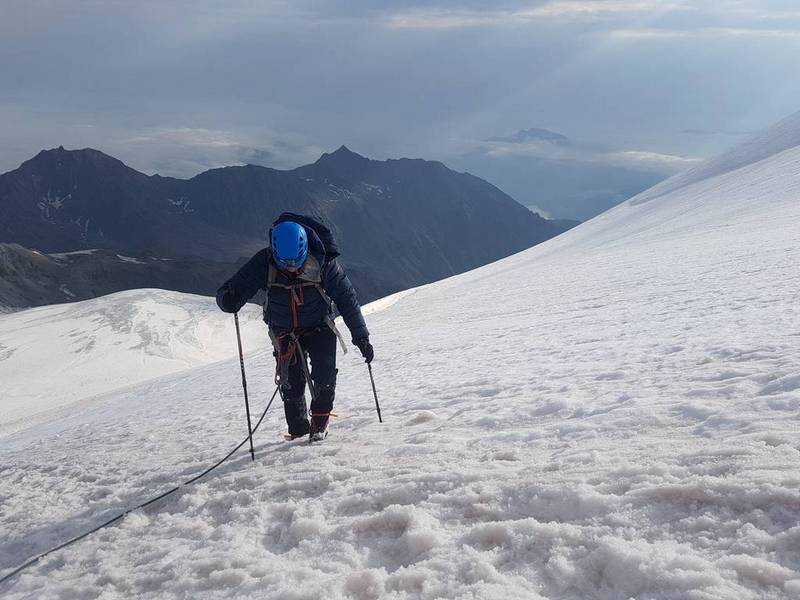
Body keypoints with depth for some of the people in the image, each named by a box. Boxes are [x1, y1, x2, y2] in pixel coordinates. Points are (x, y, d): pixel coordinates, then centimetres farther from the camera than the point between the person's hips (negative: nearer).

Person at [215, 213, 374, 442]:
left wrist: (361, 337, -10)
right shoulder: (265, 262, -21)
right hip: (285, 333, 1)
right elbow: (239, 285, -19)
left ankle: (320, 421, 2)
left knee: (324, 374, -19)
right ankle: (298, 428, 17)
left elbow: (347, 298, -13)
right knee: (291, 384, -6)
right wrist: (229, 299, -45)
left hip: (319, 328, -1)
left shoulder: (323, 262, -22)